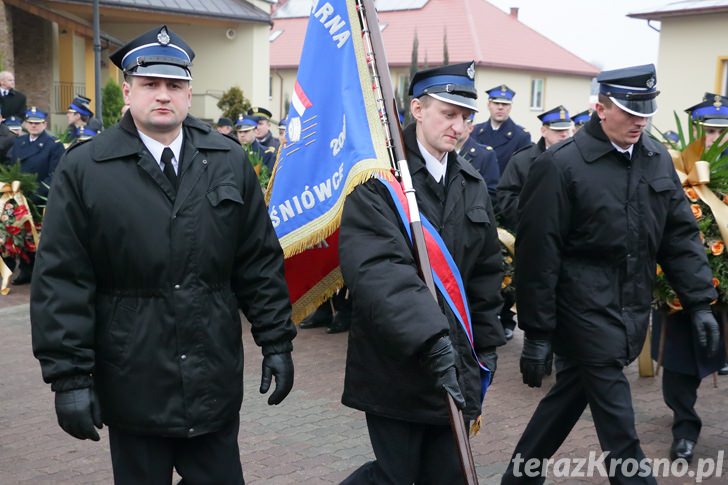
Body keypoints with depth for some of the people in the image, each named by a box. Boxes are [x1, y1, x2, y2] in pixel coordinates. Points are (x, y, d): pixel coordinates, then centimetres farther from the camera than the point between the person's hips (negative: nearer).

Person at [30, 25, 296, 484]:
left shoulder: (229, 161, 3)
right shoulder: (85, 168, -6)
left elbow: (261, 261, 5)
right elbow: (61, 281, -7)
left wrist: (276, 341, 3)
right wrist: (69, 375, -11)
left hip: (216, 380, 2)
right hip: (131, 385, -2)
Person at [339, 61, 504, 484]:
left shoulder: (472, 185, 10)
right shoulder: (378, 179, -12)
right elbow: (375, 268, -26)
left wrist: (486, 342, 14)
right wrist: (431, 336, -34)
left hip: (454, 367, 6)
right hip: (395, 367, -6)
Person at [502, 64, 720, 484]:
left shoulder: (658, 160, 6)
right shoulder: (561, 166, -13)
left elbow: (680, 235, 10)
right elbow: (539, 255, -13)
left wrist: (700, 302, 3)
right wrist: (537, 332, -12)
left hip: (632, 314, 6)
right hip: (586, 313, -6)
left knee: (569, 399, 18)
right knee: (619, 431, -1)